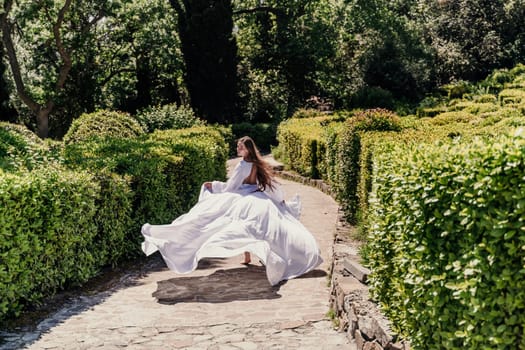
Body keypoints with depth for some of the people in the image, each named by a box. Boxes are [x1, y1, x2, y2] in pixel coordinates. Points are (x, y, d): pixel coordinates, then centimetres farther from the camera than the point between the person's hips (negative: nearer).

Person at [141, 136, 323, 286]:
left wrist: (213, 185, 8)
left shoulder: (243, 165, -12)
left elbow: (230, 187, -6)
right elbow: (270, 183, 16)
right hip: (259, 200, 6)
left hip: (243, 200, -6)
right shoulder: (258, 164, 7)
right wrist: (281, 200, 26)